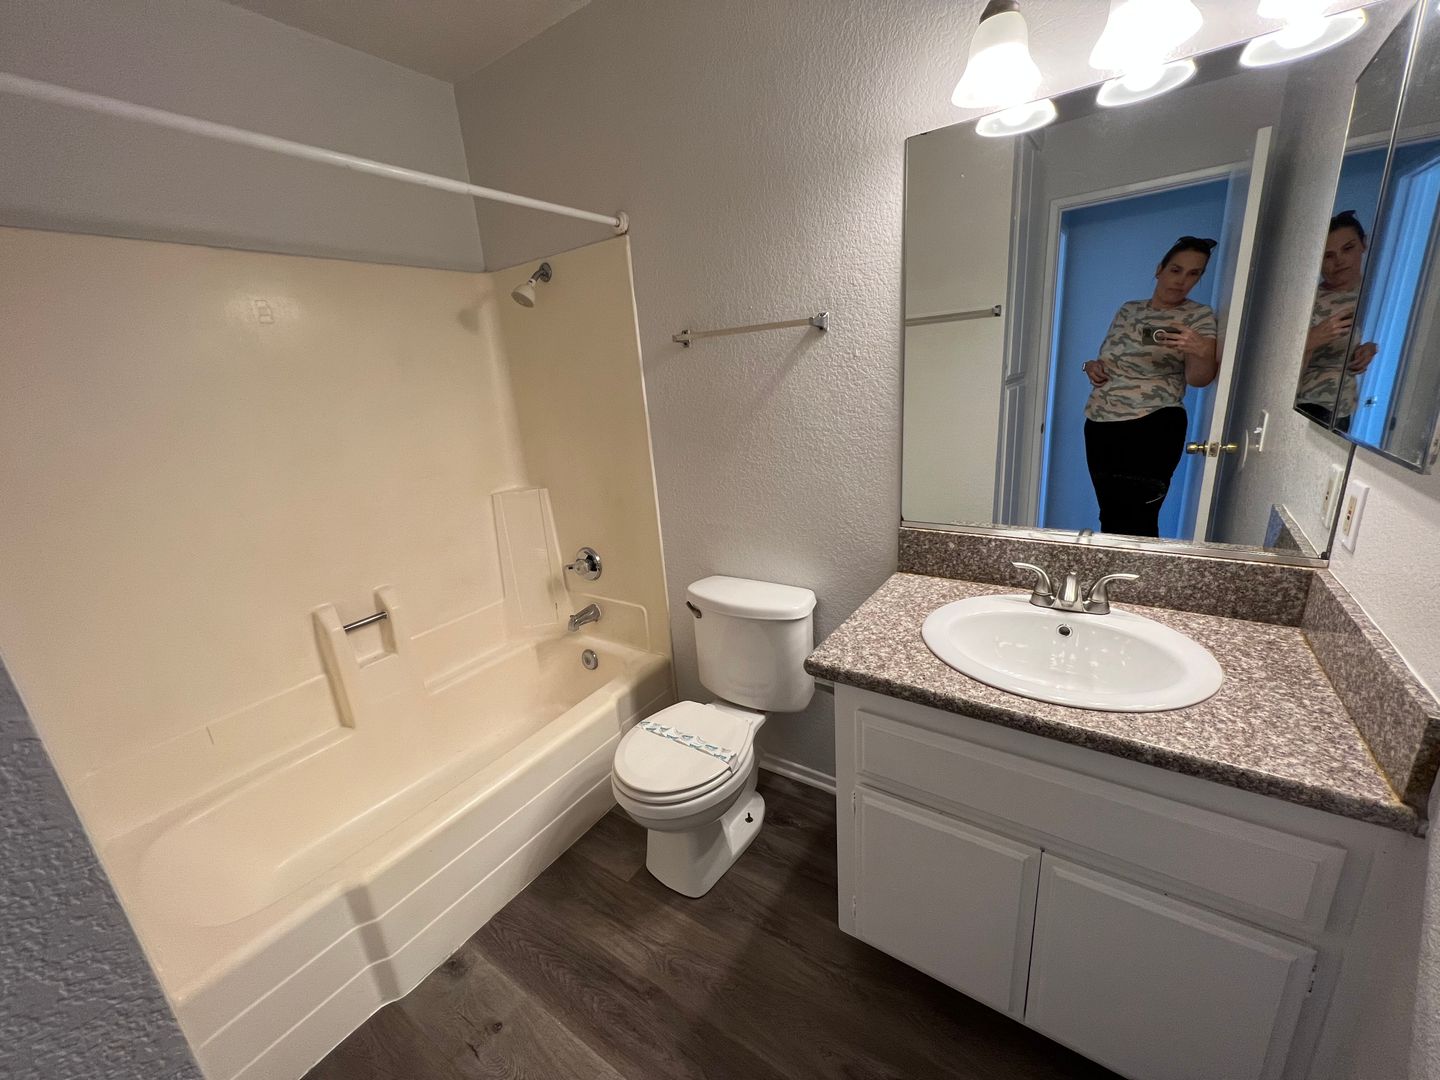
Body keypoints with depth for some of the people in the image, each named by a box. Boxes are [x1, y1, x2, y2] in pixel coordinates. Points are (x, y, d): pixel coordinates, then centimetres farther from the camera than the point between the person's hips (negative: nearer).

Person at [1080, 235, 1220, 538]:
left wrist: (1201, 351, -35)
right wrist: (1092, 365, -1)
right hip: (1099, 425, 5)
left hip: (1151, 430, -5)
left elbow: (1198, 378, -14)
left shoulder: (1199, 316, -2)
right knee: (1109, 516, 11)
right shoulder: (1128, 309, 12)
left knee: (1136, 524, -6)